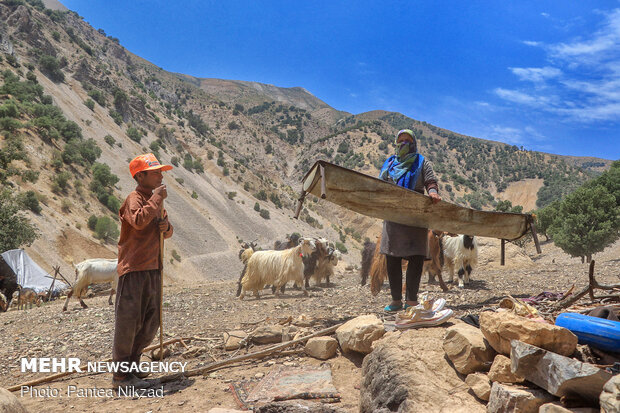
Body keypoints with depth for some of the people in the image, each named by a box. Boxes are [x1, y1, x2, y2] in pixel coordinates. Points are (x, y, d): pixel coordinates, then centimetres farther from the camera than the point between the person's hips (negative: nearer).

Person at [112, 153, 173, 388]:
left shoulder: (155, 200, 17)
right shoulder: (135, 199, -9)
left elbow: (166, 233, 24)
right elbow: (138, 221, -31)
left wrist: (166, 226, 1)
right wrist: (156, 199, -22)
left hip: (153, 269, 9)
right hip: (133, 268, -9)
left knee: (151, 321, 13)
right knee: (128, 319, -3)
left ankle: (132, 364, 28)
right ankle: (121, 374, 6)